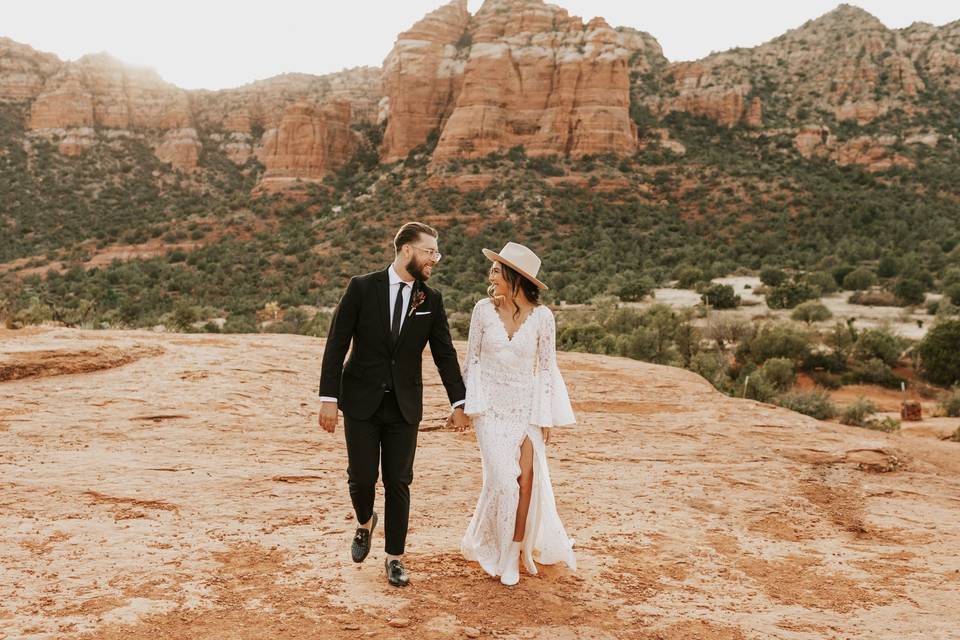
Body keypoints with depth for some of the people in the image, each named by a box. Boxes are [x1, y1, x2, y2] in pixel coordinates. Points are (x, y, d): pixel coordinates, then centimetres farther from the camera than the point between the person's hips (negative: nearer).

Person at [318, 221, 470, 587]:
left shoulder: (431, 300, 2)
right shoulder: (362, 288, -6)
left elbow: (445, 353, 6)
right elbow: (336, 345, -6)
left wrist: (458, 402, 1)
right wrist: (328, 398, -10)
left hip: (404, 406, 2)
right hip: (362, 402, -2)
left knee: (398, 482, 4)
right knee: (362, 477, 2)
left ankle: (394, 557, 20)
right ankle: (365, 524, 36)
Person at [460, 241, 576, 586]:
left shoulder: (542, 316, -7)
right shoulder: (484, 309, -4)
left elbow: (546, 368, 0)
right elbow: (472, 360, 4)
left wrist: (545, 418, 0)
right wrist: (469, 404, 3)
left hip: (527, 408, 0)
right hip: (491, 407, 0)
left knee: (527, 478, -2)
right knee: (504, 478, -6)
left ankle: (513, 551, 18)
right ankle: (496, 547, 18)